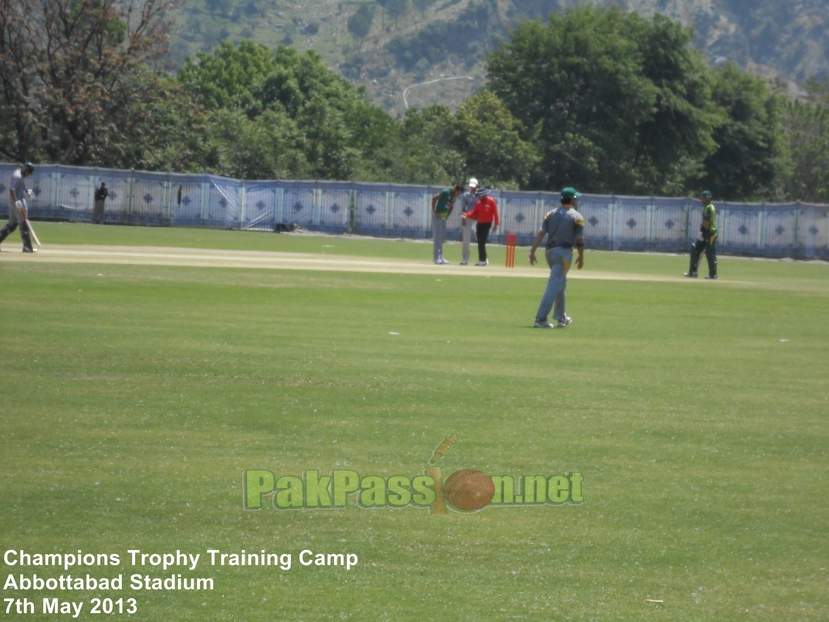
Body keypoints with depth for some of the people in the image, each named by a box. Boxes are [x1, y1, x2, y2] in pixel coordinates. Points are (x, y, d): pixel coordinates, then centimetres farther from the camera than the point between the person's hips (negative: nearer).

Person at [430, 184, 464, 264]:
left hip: (444, 218, 8)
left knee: (441, 237, 11)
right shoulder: (446, 192, -15)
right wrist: (433, 211, -19)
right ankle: (437, 258, -9)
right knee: (437, 236, -8)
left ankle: (440, 257, 15)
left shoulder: (454, 196, 9)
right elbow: (434, 198, -19)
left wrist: (447, 216, 10)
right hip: (438, 216, -8)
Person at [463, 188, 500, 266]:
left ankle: (483, 260, -7)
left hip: (487, 224, -6)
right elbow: (474, 213, 9)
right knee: (480, 243, 5)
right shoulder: (479, 203, 8)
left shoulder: (491, 201, -9)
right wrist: (467, 215, -8)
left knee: (482, 242, -12)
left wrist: (496, 224, -12)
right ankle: (482, 260, 12)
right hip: (480, 224, 6)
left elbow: (495, 213, -9)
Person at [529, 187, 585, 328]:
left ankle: (561, 317, 30)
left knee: (560, 284, 23)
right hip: (563, 252, -6)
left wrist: (532, 251, -3)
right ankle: (540, 318, -19)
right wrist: (581, 258, 6)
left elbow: (541, 233, 1)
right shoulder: (576, 217, -3)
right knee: (555, 285, -9)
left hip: (549, 252, 6)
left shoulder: (551, 214, 10)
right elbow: (579, 240, -5)